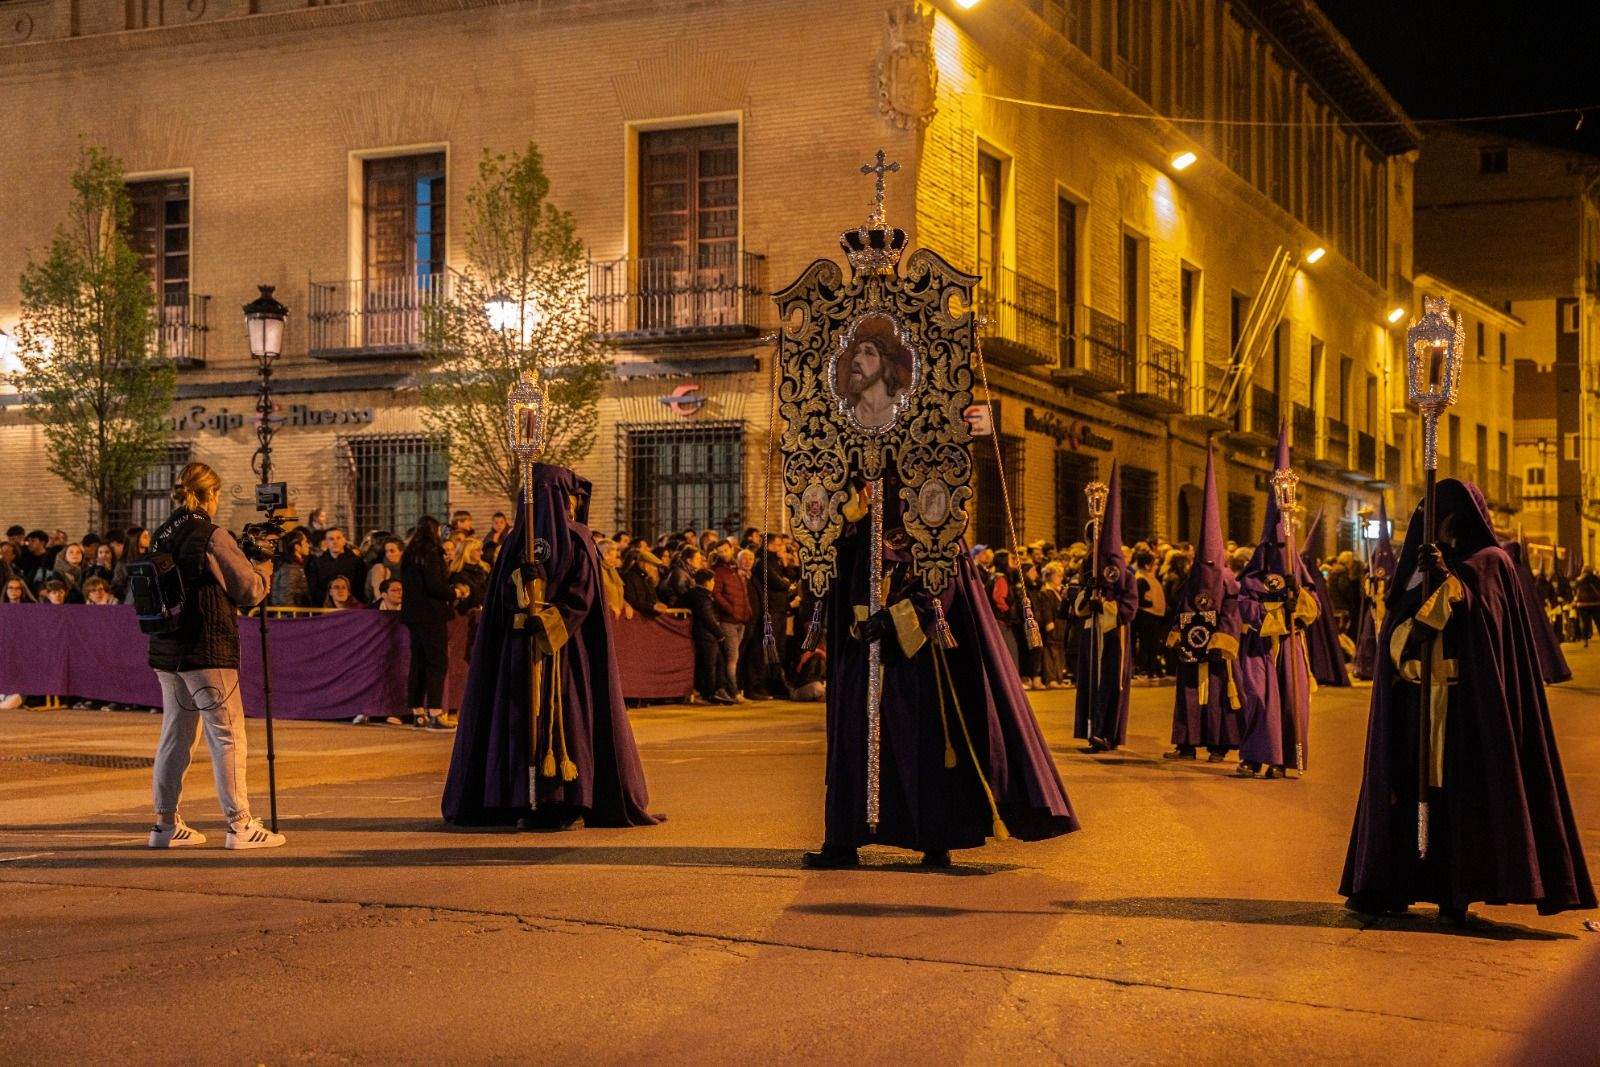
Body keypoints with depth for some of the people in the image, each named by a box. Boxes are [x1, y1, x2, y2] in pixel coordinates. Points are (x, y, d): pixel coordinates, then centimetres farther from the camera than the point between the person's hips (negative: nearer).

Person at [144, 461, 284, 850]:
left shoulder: (161, 537, 9)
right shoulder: (212, 536, -12)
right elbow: (249, 590, -8)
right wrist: (264, 571, 13)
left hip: (165, 651, 7)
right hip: (208, 651, -7)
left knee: (174, 736, 13)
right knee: (228, 737, -1)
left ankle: (166, 823, 16)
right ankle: (239, 825, 1)